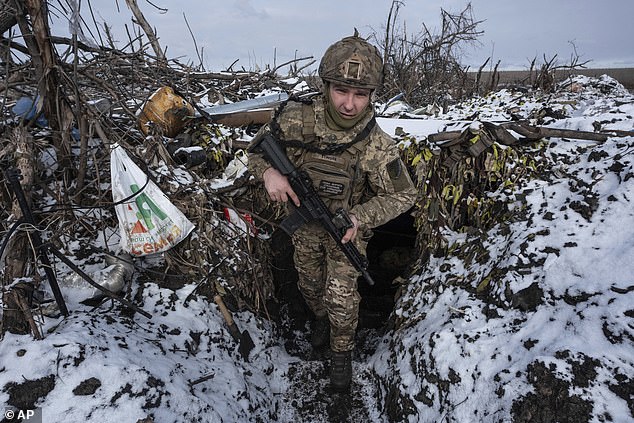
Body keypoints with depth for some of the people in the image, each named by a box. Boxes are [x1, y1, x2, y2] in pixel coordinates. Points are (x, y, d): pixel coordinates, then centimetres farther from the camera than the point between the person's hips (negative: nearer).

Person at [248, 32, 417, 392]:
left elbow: (403, 195, -17)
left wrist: (359, 218, -32)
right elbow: (259, 147, -10)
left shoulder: (378, 146, -29)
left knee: (341, 296, -1)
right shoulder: (298, 119, -26)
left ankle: (343, 352, 30)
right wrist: (268, 171, -33)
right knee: (310, 284, 23)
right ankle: (321, 318, 57)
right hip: (305, 222, 3)